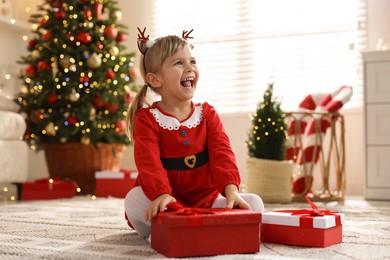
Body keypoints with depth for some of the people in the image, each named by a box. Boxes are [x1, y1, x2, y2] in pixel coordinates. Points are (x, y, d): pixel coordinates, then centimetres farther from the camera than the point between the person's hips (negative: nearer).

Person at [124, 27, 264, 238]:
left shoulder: (207, 114, 4)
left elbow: (222, 154, -11)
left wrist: (231, 189, -31)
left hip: (205, 202, 4)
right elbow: (149, 162, -22)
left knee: (254, 203, -16)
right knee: (134, 200, -34)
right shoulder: (146, 118, -6)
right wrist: (162, 194, -43)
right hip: (168, 205, -4)